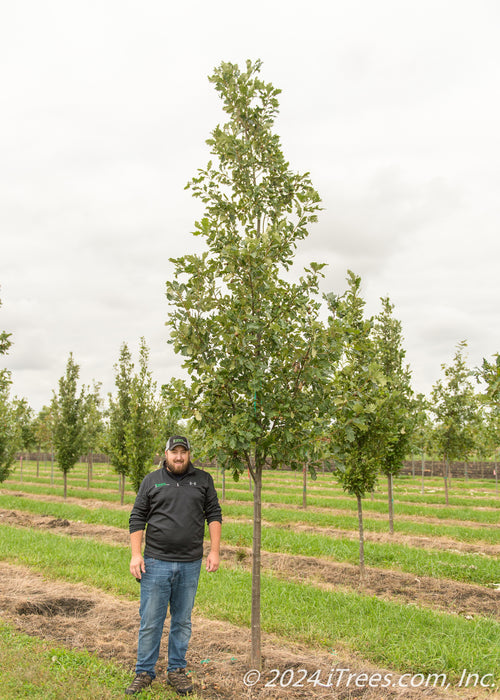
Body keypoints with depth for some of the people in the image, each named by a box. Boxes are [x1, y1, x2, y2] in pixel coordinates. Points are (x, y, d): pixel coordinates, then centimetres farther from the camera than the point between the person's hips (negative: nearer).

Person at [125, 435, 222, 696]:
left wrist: (214, 551, -1)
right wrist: (135, 554, -5)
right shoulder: (151, 480, 3)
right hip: (156, 563, -1)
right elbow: (137, 518, 3)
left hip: (190, 564, 1)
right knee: (150, 621, 3)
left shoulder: (203, 480, 6)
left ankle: (177, 670, 26)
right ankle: (144, 672, 18)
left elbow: (214, 515, 7)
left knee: (182, 621, 12)